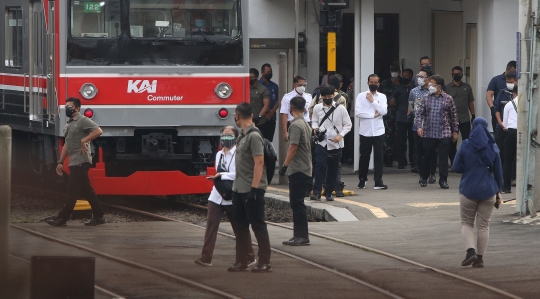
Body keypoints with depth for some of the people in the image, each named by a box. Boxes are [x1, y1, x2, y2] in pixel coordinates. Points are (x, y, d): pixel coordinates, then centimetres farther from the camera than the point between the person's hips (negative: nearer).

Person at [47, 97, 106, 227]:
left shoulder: (83, 120, -8)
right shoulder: (68, 125, 20)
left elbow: (98, 131, -20)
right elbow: (67, 145, 23)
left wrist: (84, 140, -23)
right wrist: (60, 162, 18)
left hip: (81, 161, -9)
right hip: (74, 162, 9)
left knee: (72, 191, -8)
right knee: (86, 190, 9)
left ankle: (62, 218, -9)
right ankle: (98, 216, 12)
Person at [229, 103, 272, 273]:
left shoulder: (254, 136, -15)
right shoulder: (242, 136, 12)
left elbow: (259, 163, -20)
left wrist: (254, 188, -22)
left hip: (252, 190, -9)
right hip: (239, 189, 9)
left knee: (258, 225, -3)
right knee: (241, 226, 11)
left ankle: (265, 262, 2)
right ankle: (241, 262, 17)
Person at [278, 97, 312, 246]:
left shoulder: (296, 125, -14)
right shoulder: (306, 125, 15)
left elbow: (293, 147, -20)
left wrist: (285, 165, -18)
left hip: (298, 170, -10)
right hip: (306, 169, 10)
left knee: (297, 203, -7)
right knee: (296, 203, 13)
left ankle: (302, 236, -7)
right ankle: (298, 235, 15)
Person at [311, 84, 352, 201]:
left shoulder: (340, 108, -2)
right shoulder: (317, 108, 3)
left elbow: (348, 124, 3)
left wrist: (340, 135, -12)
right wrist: (315, 128, -5)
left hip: (336, 143, 0)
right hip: (322, 142, 0)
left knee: (333, 169, 6)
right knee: (320, 166, -13)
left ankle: (329, 193, 16)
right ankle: (316, 192, -13)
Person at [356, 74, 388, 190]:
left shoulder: (382, 97, 7)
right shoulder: (361, 96, 2)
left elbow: (384, 111, -8)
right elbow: (358, 112, -9)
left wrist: (372, 101, -8)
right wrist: (373, 115, -9)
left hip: (378, 131, 1)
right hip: (365, 131, -1)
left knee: (379, 156, -4)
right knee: (364, 156, 7)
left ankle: (378, 182, -4)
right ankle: (362, 180, 19)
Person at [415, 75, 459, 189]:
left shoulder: (448, 99, 1)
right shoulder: (426, 99, 4)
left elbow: (453, 116, 7)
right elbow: (419, 113, 2)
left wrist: (455, 131, 7)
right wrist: (419, 126, -13)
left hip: (444, 134, -1)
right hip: (428, 133, 1)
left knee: (443, 158, -2)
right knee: (427, 157, 9)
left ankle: (443, 180, 5)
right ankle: (423, 177, 27)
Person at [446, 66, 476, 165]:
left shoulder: (467, 87, 11)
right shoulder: (447, 88, 3)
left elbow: (470, 102, 14)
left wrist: (473, 115, 8)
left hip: (465, 119, 2)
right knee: (452, 143, 2)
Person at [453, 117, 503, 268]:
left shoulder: (465, 146, -7)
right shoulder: (493, 147, 0)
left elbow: (456, 168, -5)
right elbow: (498, 171, 5)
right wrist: (498, 192, 15)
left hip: (468, 190, -2)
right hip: (488, 190, 2)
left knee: (467, 223, 9)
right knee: (483, 225, 9)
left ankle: (471, 251, -13)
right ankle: (480, 258, 8)